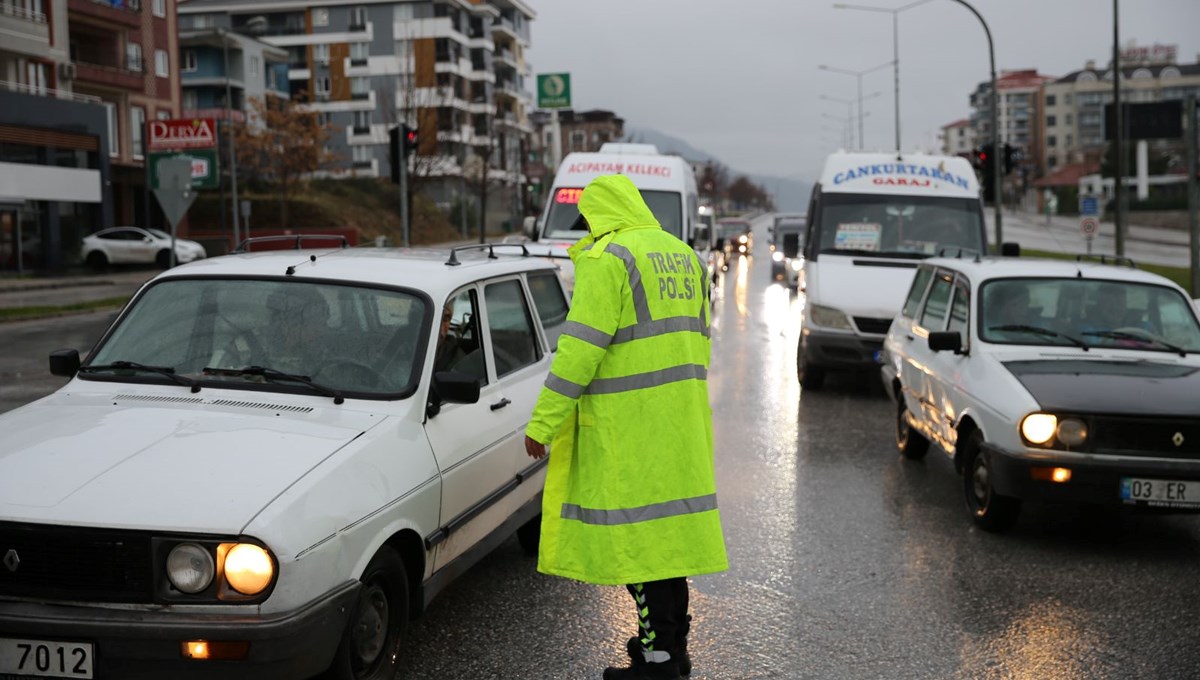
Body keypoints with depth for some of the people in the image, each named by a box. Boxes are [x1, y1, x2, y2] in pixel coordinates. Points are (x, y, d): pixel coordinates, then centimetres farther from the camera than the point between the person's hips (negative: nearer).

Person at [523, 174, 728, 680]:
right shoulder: (682, 255, 15)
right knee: (667, 524, 15)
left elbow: (580, 348, -18)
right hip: (679, 421, 8)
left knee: (637, 532, -2)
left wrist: (543, 423, -15)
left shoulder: (606, 259, -11)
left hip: (627, 425, -8)